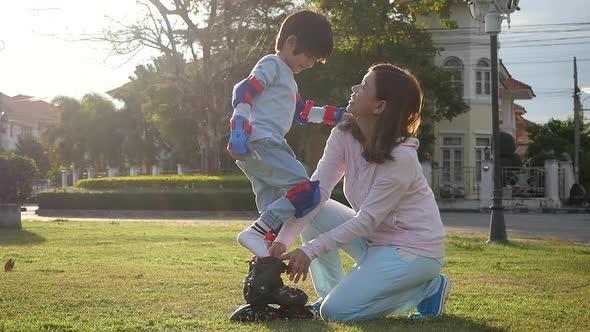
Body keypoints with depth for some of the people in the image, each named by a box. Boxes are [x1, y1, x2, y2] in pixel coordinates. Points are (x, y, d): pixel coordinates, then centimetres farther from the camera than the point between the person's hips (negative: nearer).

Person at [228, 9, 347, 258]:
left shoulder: (287, 78, 28)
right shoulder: (271, 65, -3)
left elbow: (302, 112, 38)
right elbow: (243, 93, -16)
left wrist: (334, 115, 29)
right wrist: (239, 132, -27)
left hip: (269, 146, 10)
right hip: (260, 144, -10)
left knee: (275, 214, 9)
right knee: (305, 191, -20)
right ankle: (255, 233, -20)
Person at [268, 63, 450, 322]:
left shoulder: (401, 157, -27)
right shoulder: (344, 135, -6)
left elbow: (367, 220, -24)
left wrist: (310, 251, -25)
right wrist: (282, 241, -24)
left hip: (416, 250, -7)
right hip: (375, 239, 7)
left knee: (336, 311, -17)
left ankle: (428, 288, 0)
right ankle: (329, 294, 4)